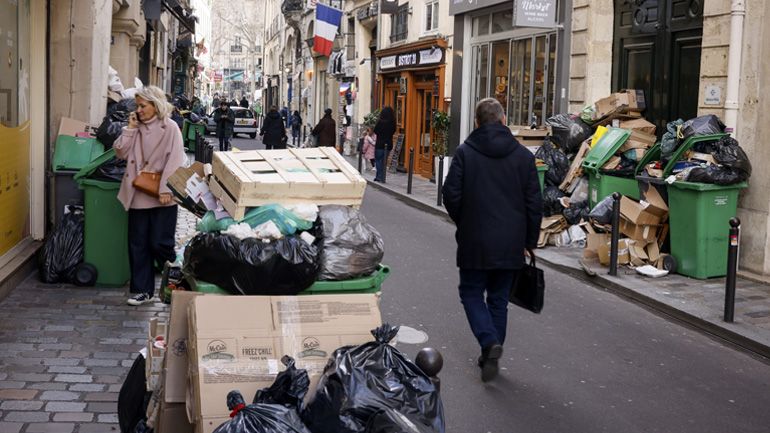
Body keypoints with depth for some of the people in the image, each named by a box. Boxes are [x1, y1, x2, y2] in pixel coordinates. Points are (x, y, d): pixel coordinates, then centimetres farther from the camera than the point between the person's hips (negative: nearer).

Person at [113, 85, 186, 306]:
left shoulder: (169, 127, -3)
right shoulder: (136, 128, 14)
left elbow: (174, 160, -10)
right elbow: (120, 152, 9)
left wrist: (166, 189, -18)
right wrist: (130, 128, 2)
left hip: (161, 197, -5)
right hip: (138, 195, 6)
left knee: (159, 244, -4)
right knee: (138, 244, 6)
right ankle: (143, 290, 15)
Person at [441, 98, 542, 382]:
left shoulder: (465, 152, -6)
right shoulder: (523, 155, 1)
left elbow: (451, 195, -7)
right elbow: (534, 202, 3)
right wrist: (530, 241, 12)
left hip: (475, 241, -3)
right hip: (510, 244, 3)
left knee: (471, 293, 10)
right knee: (499, 299, 14)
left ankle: (489, 341, -12)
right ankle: (491, 357, 18)